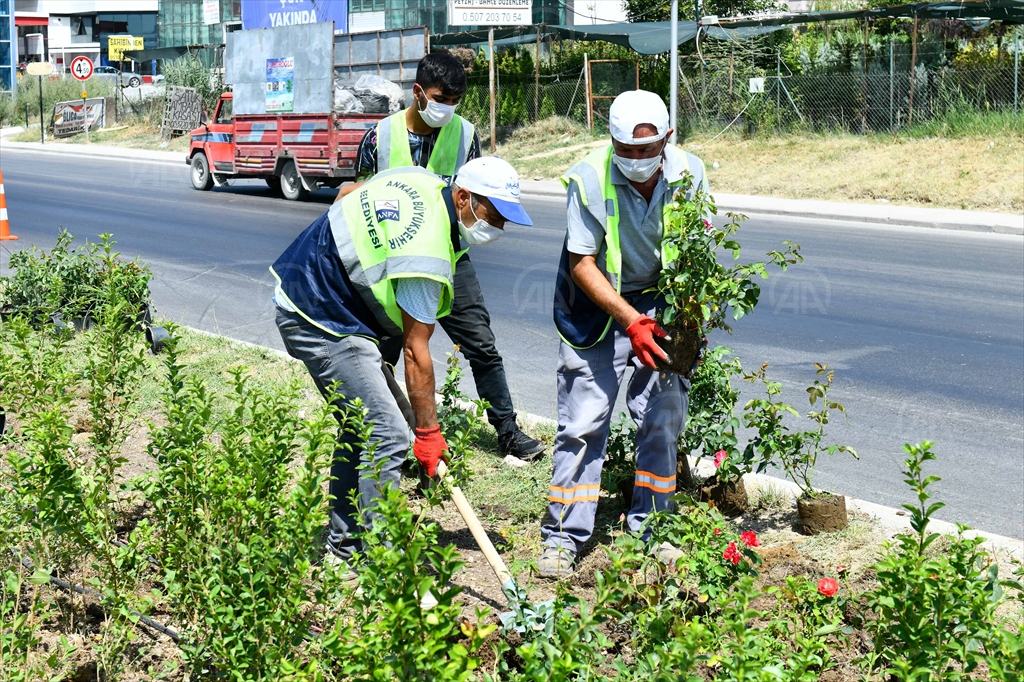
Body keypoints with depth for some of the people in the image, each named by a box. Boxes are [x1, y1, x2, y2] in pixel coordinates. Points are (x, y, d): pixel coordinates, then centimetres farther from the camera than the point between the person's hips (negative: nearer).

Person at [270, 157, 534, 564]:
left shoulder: (420, 180, 2)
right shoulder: (427, 255, -25)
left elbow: (347, 194, 19)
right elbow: (415, 351, -20)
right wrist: (428, 432, -12)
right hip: (321, 322, -11)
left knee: (362, 422, 18)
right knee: (388, 435, -14)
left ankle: (345, 543, 28)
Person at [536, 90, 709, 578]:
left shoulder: (689, 174, -13)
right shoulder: (589, 179, -21)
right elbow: (582, 263, -17)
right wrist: (631, 320, -26)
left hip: (663, 303, 3)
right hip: (598, 305, -3)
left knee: (662, 420, 4)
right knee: (582, 423, -5)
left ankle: (651, 528, 19)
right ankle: (563, 535, 6)